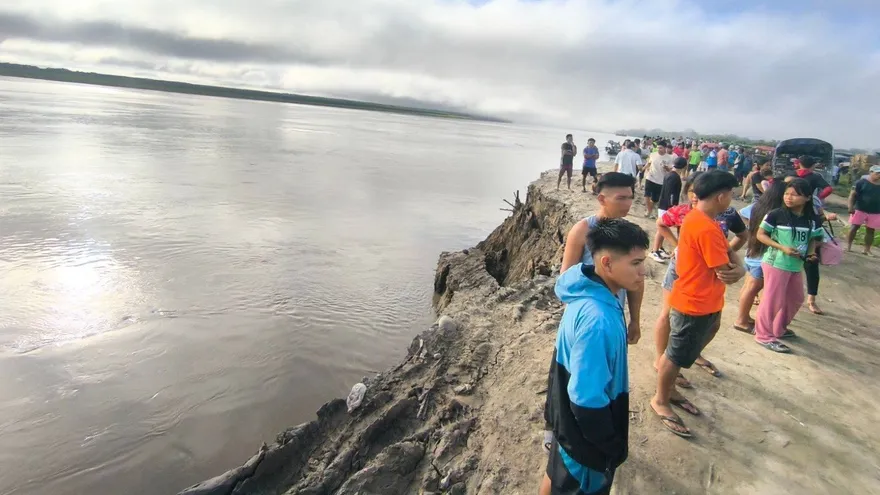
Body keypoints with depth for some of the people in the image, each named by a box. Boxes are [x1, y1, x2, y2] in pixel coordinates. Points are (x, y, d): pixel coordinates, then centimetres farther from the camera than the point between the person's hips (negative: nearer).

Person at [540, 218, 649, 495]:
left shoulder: (591, 293, -8)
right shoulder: (597, 319, -37)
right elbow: (587, 400, -29)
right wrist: (613, 445, -17)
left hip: (569, 412, 8)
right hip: (585, 430, -8)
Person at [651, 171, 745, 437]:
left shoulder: (696, 217, 5)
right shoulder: (707, 229, -27)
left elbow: (725, 250, 10)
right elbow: (727, 274, -22)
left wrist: (736, 264, -10)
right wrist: (741, 269, -1)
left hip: (701, 302, 10)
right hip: (695, 306, -10)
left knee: (679, 354, 23)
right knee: (677, 356, 7)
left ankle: (669, 389, 40)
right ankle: (660, 400, 24)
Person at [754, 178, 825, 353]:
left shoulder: (813, 218, 1)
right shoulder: (776, 214, -14)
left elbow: (813, 238, 14)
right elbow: (760, 234, -10)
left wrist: (811, 251, -6)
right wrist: (782, 247, -20)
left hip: (796, 265, 7)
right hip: (776, 264, -6)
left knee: (796, 299, 19)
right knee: (772, 300, -2)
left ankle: (779, 329, 38)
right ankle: (764, 335, 11)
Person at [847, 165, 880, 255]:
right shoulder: (861, 182, -7)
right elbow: (853, 194, -9)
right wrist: (851, 206, -18)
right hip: (860, 210, -4)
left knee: (870, 230, 7)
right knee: (854, 228, -1)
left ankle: (867, 249, 14)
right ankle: (848, 246, 9)